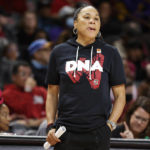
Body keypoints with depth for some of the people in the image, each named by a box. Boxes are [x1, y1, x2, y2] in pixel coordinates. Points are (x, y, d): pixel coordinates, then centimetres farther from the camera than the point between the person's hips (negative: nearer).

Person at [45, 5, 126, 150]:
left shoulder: (110, 53, 7)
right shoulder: (59, 52, 9)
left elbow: (120, 95, 9)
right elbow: (52, 93, 14)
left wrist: (110, 124, -3)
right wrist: (51, 126, 4)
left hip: (98, 133, 0)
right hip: (65, 134, 1)